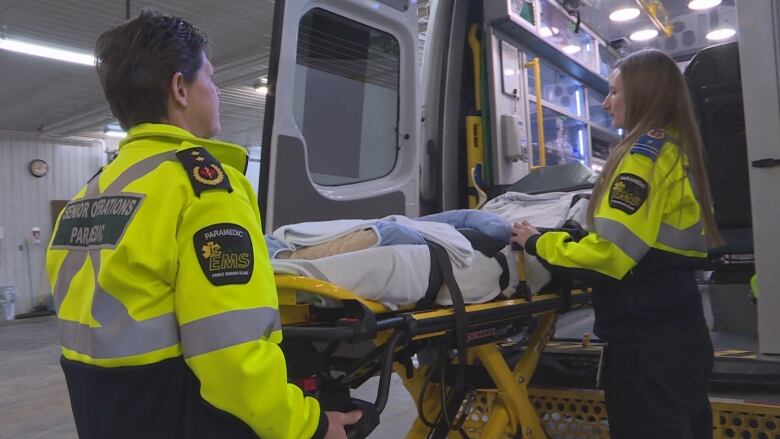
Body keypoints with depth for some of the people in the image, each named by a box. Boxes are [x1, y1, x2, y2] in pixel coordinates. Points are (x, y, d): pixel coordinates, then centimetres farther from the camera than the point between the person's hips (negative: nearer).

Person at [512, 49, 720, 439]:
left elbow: (608, 252, -23)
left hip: (647, 337, -9)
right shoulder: (678, 149, 13)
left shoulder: (646, 152, -15)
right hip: (676, 328, 9)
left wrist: (537, 243, -8)